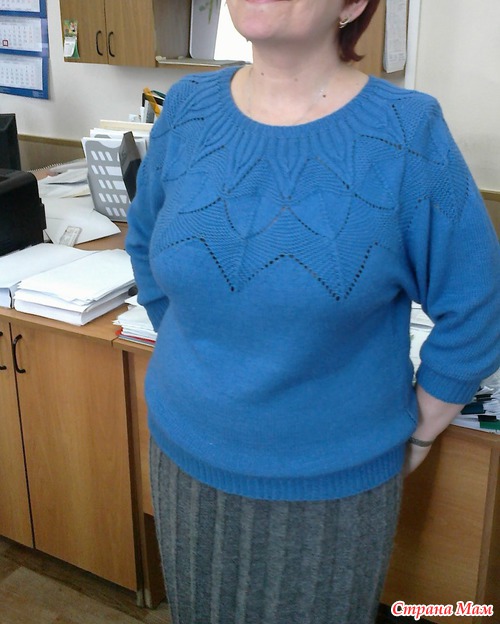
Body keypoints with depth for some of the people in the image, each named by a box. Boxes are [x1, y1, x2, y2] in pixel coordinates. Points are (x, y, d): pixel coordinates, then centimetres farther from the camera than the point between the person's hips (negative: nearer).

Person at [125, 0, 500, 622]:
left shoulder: (410, 133, -17)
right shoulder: (186, 109, -5)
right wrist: (193, 363, 10)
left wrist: (414, 437, -3)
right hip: (185, 456, 4)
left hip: (332, 484, -3)